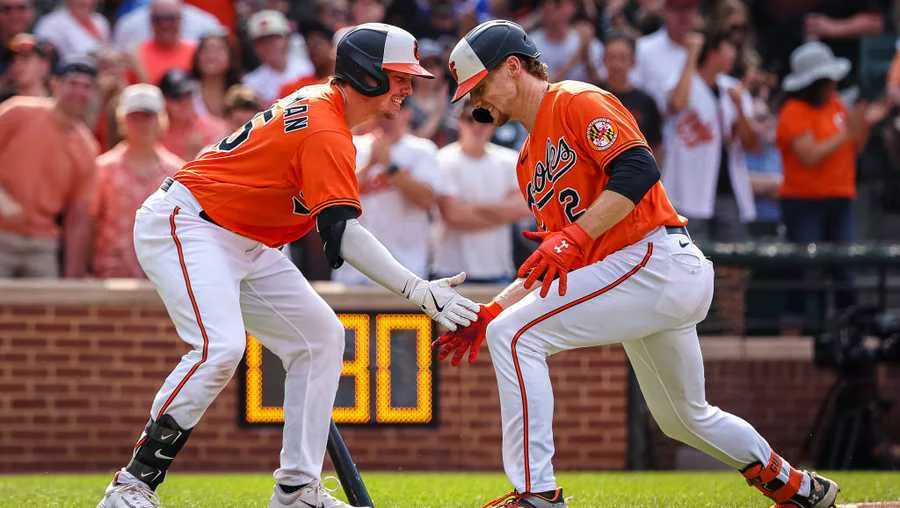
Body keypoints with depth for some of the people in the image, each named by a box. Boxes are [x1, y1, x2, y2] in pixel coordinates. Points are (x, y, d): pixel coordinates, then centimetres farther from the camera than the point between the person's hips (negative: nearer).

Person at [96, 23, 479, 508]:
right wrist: (418, 291, -36)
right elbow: (342, 233, -30)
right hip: (184, 226, -11)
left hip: (243, 244, 11)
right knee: (220, 346, -29)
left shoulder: (318, 103, 11)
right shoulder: (326, 132, -21)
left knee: (321, 336, 9)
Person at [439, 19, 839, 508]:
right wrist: (488, 313, 11)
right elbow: (550, 268, 23)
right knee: (683, 418, 23)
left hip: (657, 262, -10)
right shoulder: (529, 163, 23)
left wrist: (574, 237, -26)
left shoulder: (578, 102, -4)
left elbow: (638, 170, -19)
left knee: (514, 335, -18)